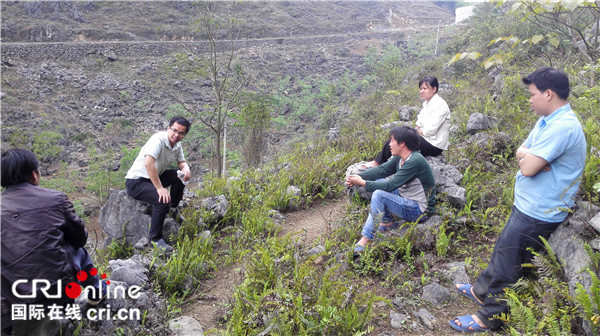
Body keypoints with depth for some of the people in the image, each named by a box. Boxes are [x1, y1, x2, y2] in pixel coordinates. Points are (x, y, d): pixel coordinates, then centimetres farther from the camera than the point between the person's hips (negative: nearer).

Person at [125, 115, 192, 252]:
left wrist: (186, 169, -10)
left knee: (181, 176, -4)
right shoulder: (158, 139, -25)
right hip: (136, 182, -9)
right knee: (162, 200, -30)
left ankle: (173, 210, 11)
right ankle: (155, 239, -15)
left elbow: (182, 162, 16)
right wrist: (160, 188, -35)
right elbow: (149, 164, -37)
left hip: (154, 178, 9)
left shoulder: (177, 145, 3)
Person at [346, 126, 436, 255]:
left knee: (379, 195, -25)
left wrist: (363, 183, -20)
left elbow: (390, 185, -27)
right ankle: (387, 222, 9)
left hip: (419, 210, -9)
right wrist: (358, 176, -10)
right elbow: (382, 169, 3)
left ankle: (366, 239, -18)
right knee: (378, 181, 6)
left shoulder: (415, 162, -25)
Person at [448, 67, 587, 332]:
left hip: (538, 213, -10)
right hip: (529, 204, 10)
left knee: (508, 266, 4)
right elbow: (520, 154, 7)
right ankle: (482, 291, 43)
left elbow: (528, 168, -27)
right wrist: (530, 156, -14)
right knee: (503, 251, 24)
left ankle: (488, 318, 20)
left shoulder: (562, 126, -26)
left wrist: (528, 158, -6)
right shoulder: (547, 120, 7)